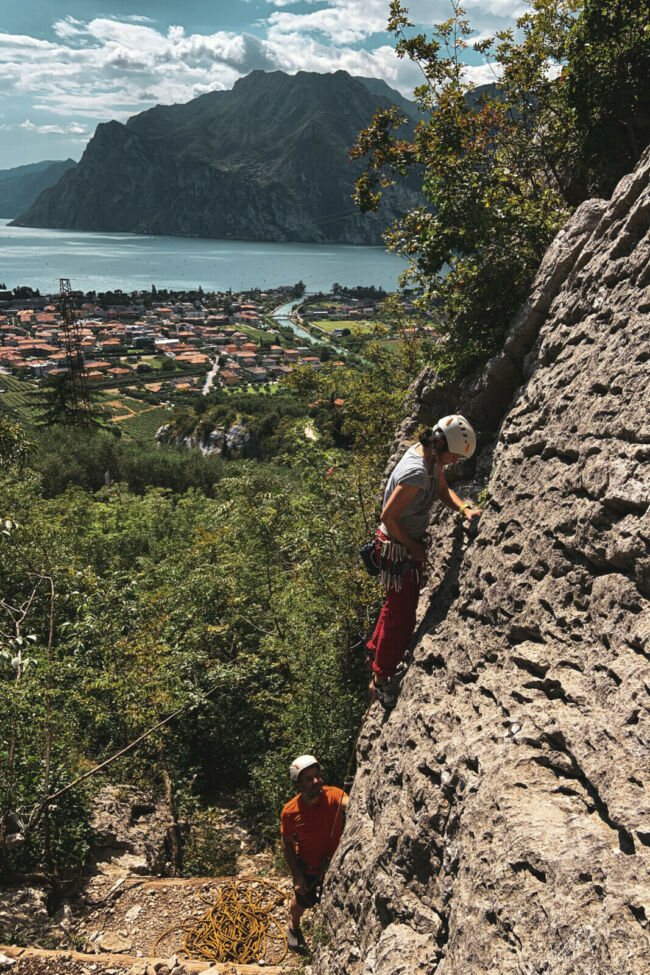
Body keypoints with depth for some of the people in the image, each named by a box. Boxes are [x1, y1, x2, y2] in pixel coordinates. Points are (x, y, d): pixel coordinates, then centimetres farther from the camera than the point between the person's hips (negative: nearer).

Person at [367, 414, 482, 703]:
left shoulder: (431, 454, -5)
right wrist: (414, 548, -15)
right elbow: (388, 516, -27)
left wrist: (464, 508, -7)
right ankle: (380, 680, 16)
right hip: (397, 548, -10)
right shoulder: (415, 473, -33)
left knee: (398, 605, 25)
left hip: (411, 542, 10)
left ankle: (375, 652, 45)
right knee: (402, 615, 1)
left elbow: (442, 489, 11)